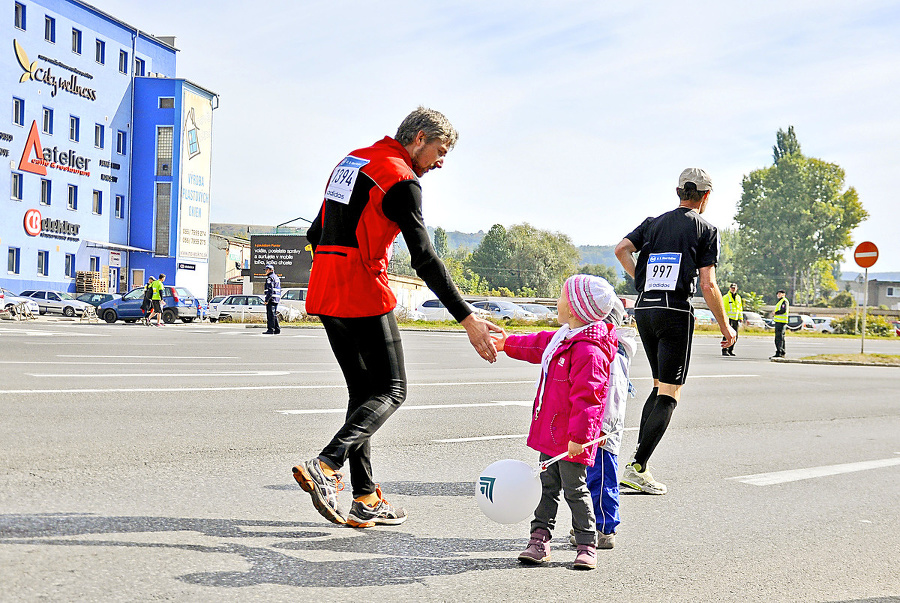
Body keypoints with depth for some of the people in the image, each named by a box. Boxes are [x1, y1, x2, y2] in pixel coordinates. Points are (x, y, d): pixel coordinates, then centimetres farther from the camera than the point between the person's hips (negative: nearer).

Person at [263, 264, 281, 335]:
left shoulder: (270, 278, -11)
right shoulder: (276, 277, 19)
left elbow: (270, 290, -19)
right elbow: (279, 289, 23)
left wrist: (267, 300, -20)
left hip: (271, 299, -10)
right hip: (277, 299, 10)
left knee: (270, 314, -8)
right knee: (274, 315, 15)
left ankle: (270, 329, -9)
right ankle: (277, 329, 16)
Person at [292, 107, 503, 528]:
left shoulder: (352, 160, 17)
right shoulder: (401, 179, -10)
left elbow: (316, 234, 22)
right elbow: (425, 260, -17)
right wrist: (468, 320, -18)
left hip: (324, 295, 9)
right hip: (365, 297, -9)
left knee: (363, 391, 13)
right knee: (391, 391, 1)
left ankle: (365, 499, 12)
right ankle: (325, 466, -17)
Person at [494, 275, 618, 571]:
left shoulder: (589, 351, -23)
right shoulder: (562, 338, 9)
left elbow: (586, 397, -25)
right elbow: (539, 346, 31)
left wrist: (579, 436, -26)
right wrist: (508, 344, 43)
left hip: (572, 438, -9)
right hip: (550, 433, 9)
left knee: (575, 489, 0)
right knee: (546, 485, 11)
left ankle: (587, 546, 11)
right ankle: (540, 539, 17)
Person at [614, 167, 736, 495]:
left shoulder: (654, 223, 16)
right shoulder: (705, 229, 2)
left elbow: (621, 250, -1)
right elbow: (708, 285, -6)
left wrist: (643, 281, 11)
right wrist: (725, 327, 3)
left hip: (643, 309, 6)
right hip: (676, 312, -6)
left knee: (660, 385, 19)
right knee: (669, 394, -4)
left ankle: (638, 457, 10)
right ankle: (637, 468, -13)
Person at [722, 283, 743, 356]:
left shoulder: (738, 297, 15)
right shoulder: (726, 297, -3)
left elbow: (740, 309, 21)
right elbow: (724, 309, -7)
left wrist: (740, 319, 15)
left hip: (735, 319, 6)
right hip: (728, 318, -6)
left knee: (735, 336, 5)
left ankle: (731, 350, 15)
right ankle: (724, 350, -10)